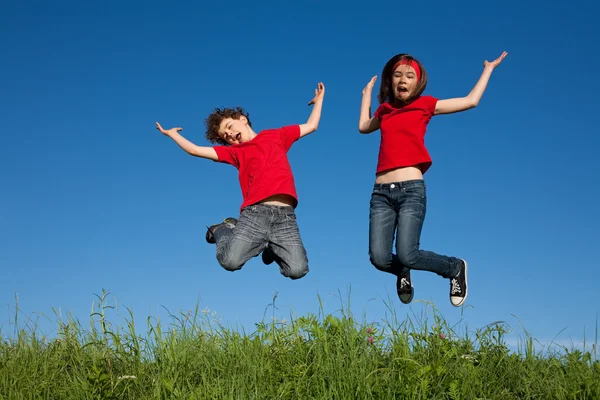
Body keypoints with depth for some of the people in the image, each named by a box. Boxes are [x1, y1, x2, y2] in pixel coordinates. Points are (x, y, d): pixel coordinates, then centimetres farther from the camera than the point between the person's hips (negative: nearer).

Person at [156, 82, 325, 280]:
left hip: (285, 215, 0)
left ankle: (273, 247, 17)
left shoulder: (275, 135, 22)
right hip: (255, 213, 0)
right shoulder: (234, 151, 22)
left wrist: (319, 99, 38)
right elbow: (196, 150, 20)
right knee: (230, 261, -20)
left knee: (297, 270, -17)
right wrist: (172, 134, 28)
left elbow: (311, 125, 29)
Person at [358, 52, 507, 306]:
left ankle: (455, 268, 13)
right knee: (379, 258, -11)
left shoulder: (425, 105, 9)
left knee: (407, 255, -18)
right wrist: (367, 92, 44)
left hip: (411, 190, -3)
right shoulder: (385, 110, 19)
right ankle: (403, 273, 27)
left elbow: (471, 100, 12)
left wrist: (488, 68, 22)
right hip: (381, 192, 3)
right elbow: (363, 126, 39)